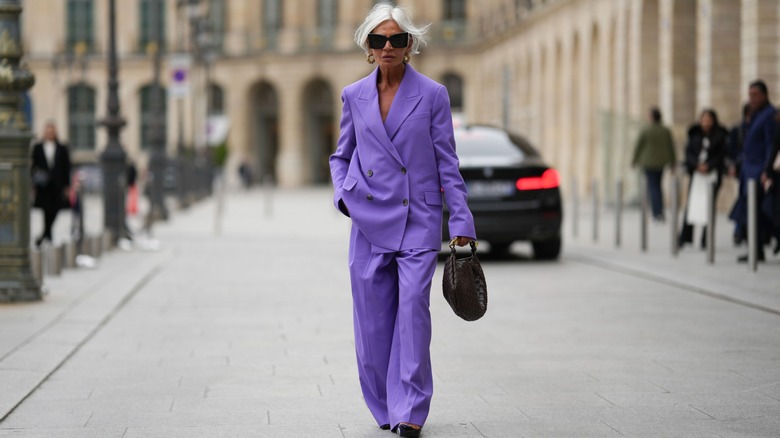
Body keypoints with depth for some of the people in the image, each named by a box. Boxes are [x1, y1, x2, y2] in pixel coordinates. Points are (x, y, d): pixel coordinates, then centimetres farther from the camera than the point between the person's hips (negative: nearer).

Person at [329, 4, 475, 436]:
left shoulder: (432, 94, 0)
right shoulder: (354, 96, 8)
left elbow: (446, 162, 2)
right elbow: (341, 156, 19)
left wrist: (462, 224, -2)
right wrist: (344, 194, -1)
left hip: (418, 220, -3)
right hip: (369, 221, 3)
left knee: (413, 307, -15)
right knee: (373, 317, 4)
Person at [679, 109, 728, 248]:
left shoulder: (721, 135, 2)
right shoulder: (694, 134, 10)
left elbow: (721, 155, -1)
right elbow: (688, 152, 6)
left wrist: (708, 166, -12)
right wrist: (697, 165, -10)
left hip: (712, 173, -2)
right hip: (696, 173, 2)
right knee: (691, 204, -3)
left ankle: (705, 240, -2)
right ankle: (685, 237, 0)